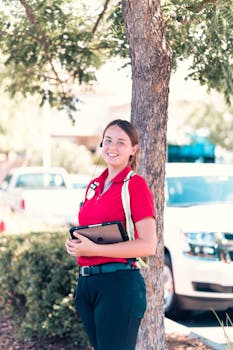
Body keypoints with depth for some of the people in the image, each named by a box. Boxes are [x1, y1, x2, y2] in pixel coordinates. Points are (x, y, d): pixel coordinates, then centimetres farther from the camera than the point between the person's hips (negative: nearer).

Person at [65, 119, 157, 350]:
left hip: (119, 283, -7)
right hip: (86, 282, 7)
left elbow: (148, 246, -15)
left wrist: (94, 249, -18)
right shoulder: (94, 185, 14)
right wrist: (75, 244, 2)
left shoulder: (136, 185, -8)